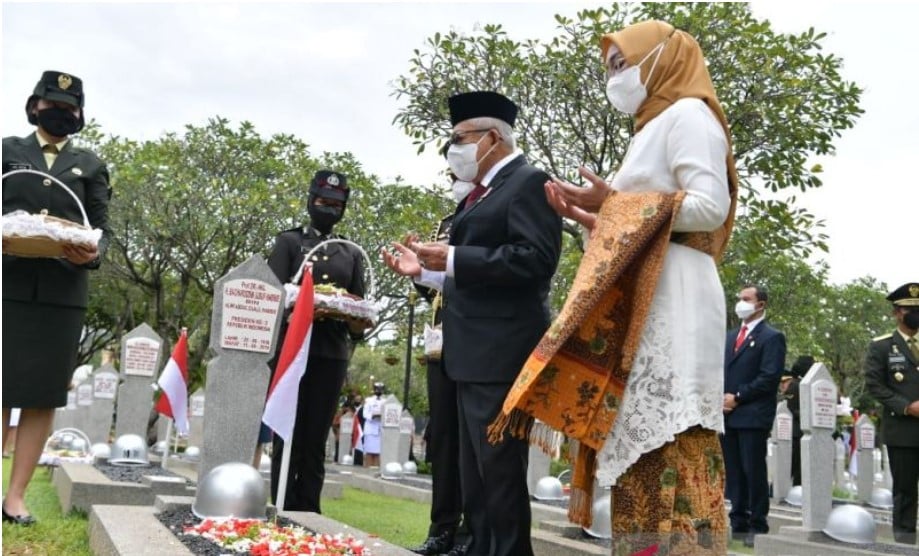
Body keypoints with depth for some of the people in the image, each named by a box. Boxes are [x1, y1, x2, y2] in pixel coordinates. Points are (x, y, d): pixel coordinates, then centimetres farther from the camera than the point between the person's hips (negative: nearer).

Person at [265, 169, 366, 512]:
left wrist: (356, 329, -8)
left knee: (316, 441, 4)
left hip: (332, 353, 2)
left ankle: (308, 515, 8)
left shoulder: (352, 253, 17)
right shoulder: (289, 241, 10)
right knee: (287, 436, -2)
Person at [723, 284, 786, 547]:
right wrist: (720, 397, 0)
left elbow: (769, 377, -12)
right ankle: (738, 522, 17)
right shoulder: (730, 336, 19)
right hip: (728, 415, 6)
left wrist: (737, 397, -13)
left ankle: (757, 526, 7)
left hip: (753, 416, -6)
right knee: (734, 473, 9)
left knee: (754, 472, -1)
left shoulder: (772, 337, -3)